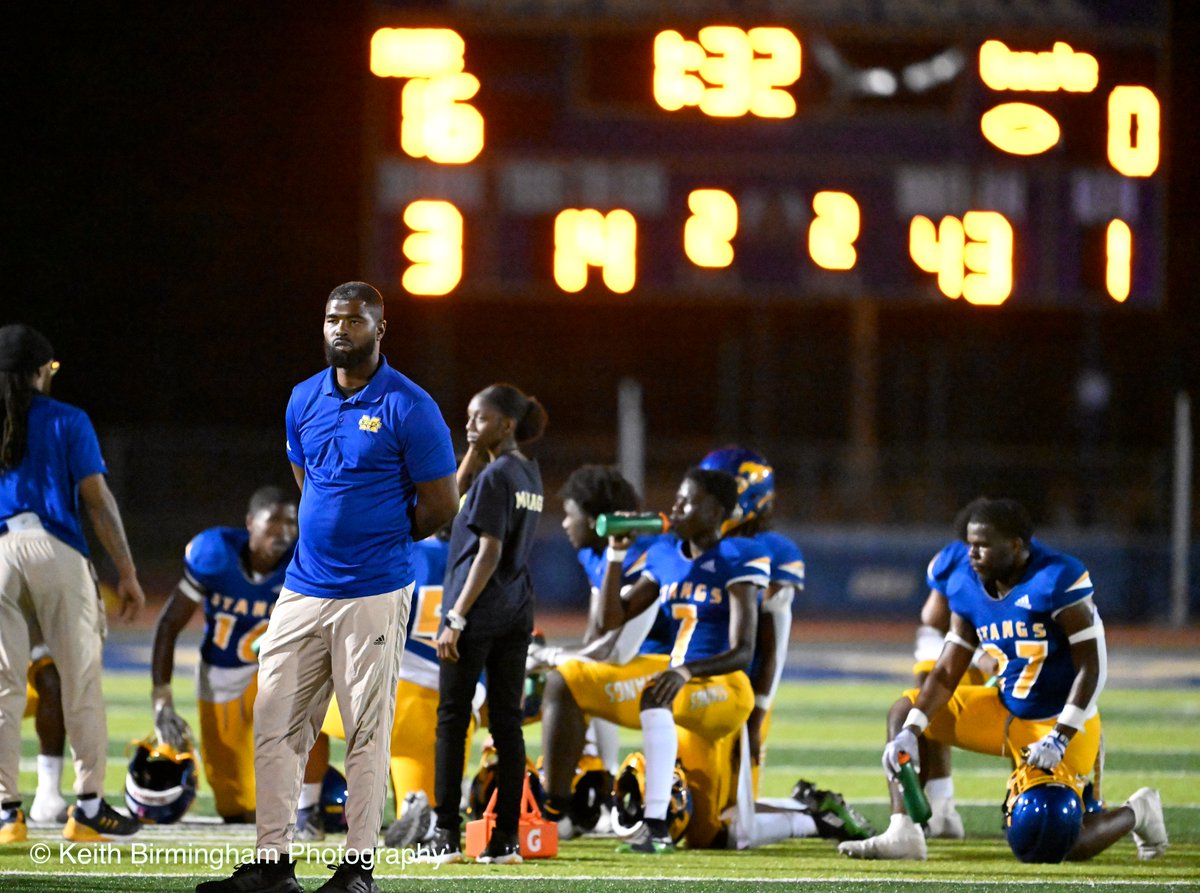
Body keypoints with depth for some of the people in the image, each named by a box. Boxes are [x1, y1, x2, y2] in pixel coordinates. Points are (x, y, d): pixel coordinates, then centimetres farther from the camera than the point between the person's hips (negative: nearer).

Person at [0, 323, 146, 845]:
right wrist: (126, 573, 2)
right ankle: (88, 809, 7)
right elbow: (97, 500, 0)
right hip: (55, 550, -2)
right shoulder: (66, 421, 5)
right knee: (81, 681, 7)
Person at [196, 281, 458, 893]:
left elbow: (440, 506, -4)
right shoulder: (305, 400, 11)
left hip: (374, 594, -6)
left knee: (367, 730, -2)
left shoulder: (408, 408, -7)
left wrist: (381, 541, 7)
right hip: (305, 586, 6)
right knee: (274, 724, 2)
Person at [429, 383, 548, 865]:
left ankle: (447, 837, -4)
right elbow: (459, 491, 25)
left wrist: (456, 616, -19)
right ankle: (506, 839, 4)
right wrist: (476, 448, 12)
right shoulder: (529, 473, 12)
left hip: (479, 611, -8)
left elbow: (489, 553, -18)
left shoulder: (495, 476, -13)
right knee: (507, 722, 6)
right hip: (518, 613, 8)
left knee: (452, 721, -2)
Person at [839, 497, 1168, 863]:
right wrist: (911, 732, -13)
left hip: (1062, 723, -7)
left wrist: (1058, 739, -26)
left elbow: (1090, 668, -21)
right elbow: (947, 674, 0)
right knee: (904, 711, 4)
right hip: (1006, 714, 7)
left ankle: (1137, 812, 18)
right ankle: (902, 835, -4)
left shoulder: (1057, 580, -23)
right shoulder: (967, 587, -3)